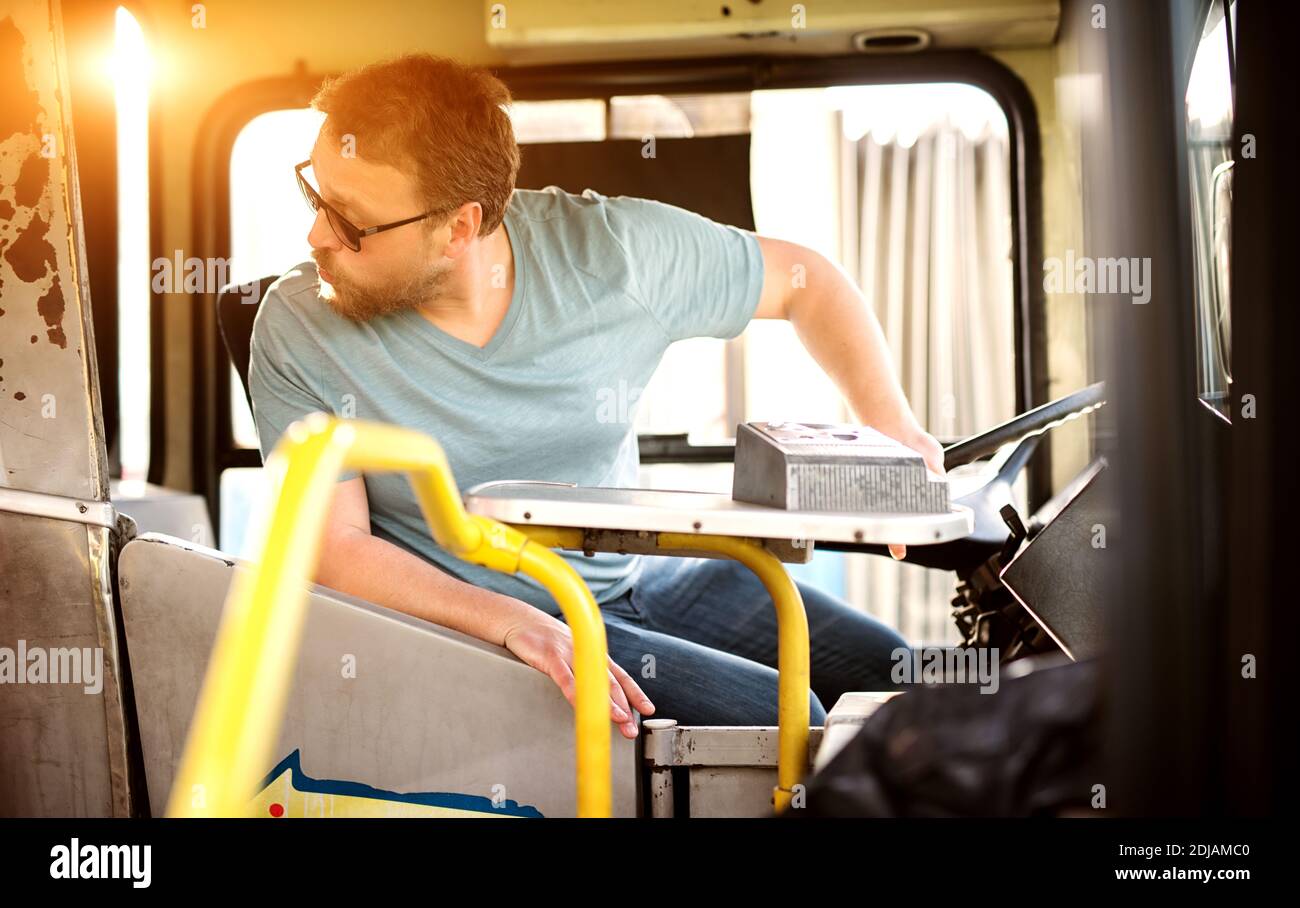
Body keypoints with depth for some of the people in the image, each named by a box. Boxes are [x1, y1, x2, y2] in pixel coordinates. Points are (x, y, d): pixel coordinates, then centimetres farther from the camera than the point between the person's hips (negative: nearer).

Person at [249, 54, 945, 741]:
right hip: (475, 621, -3)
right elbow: (335, 547, -14)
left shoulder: (611, 251, -12)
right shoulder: (297, 328, -15)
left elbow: (805, 282, 3)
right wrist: (516, 625, -29)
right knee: (778, 718, -23)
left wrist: (892, 425, -12)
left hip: (646, 577, 4)